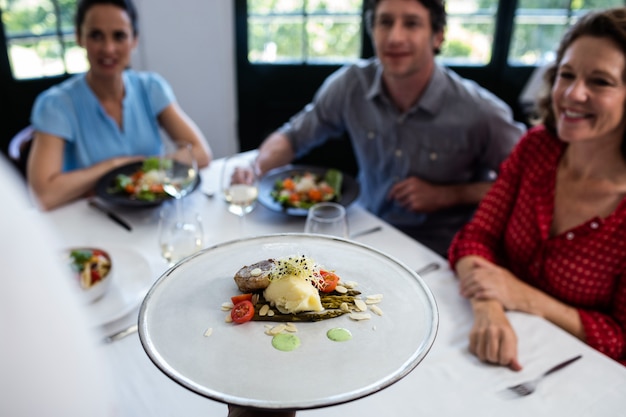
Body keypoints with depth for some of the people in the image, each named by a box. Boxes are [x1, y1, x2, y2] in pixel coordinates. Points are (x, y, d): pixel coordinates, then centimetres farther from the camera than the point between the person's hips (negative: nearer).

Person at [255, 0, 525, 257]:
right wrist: (254, 166, -17)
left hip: (437, 257, -3)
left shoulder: (478, 112, -19)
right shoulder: (350, 85, -10)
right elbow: (294, 136, 3)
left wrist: (446, 195, -14)